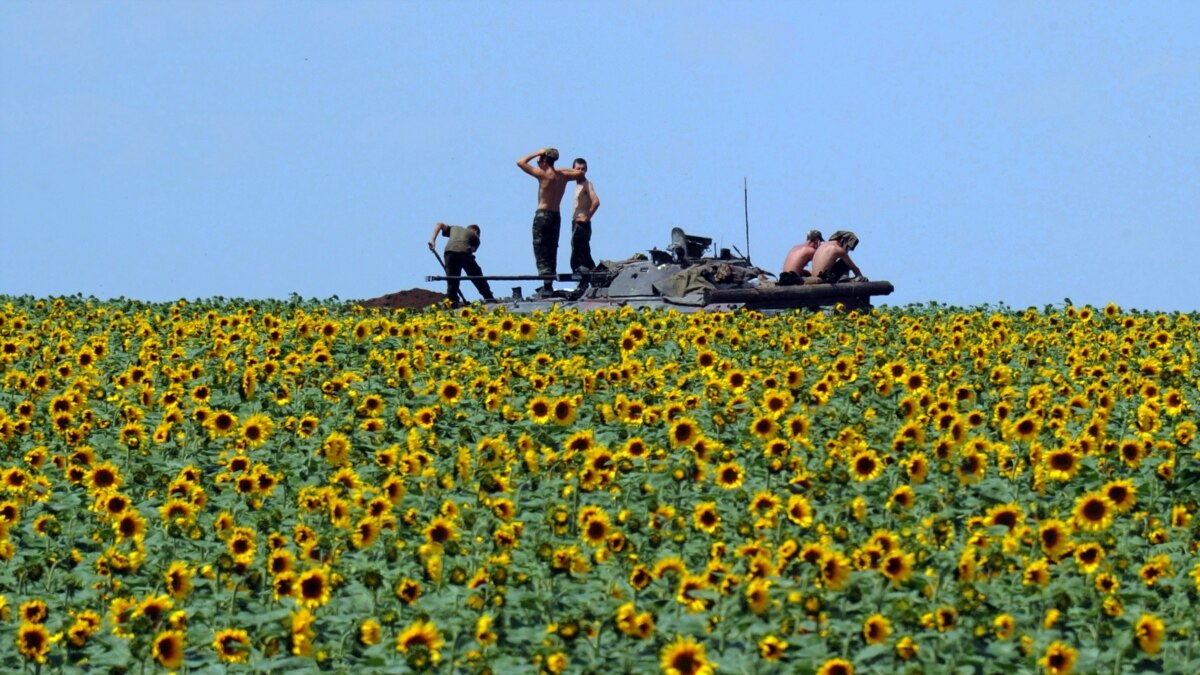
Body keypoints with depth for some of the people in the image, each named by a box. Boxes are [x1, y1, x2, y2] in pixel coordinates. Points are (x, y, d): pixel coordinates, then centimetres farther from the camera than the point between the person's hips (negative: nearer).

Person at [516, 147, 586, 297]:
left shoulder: (543, 174, -10)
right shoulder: (563, 176, 8)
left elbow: (520, 162, -6)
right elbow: (580, 172, 26)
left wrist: (537, 153, 4)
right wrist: (562, 169, 24)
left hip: (543, 215, -7)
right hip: (556, 216, 7)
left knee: (541, 252, -6)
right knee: (551, 252, 11)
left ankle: (547, 286, -16)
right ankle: (549, 286, 9)